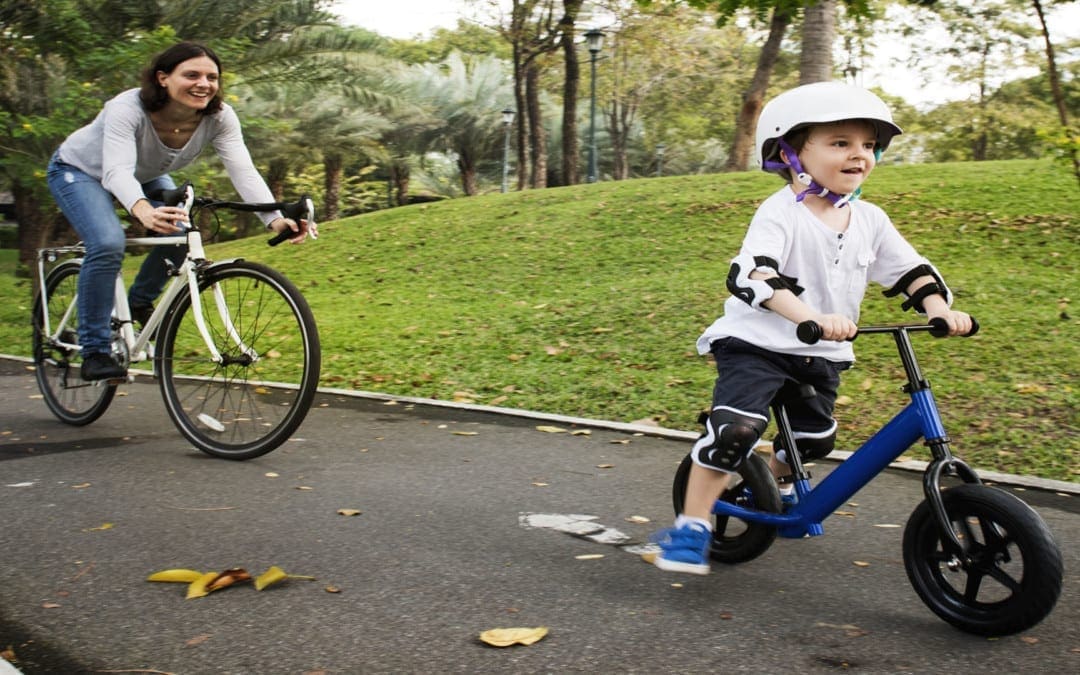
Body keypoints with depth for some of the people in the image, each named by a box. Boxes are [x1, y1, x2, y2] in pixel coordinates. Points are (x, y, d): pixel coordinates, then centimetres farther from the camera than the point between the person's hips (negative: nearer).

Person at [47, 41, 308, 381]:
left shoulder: (219, 116, -27)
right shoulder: (127, 108, -38)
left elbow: (243, 170, -37)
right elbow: (117, 172, -51)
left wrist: (275, 218, -55)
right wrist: (144, 211, -73)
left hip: (145, 175, 5)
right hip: (79, 171, -5)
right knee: (108, 244, -28)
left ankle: (139, 303, 13)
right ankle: (94, 350, -15)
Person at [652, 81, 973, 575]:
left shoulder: (870, 220, 4)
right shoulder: (780, 213, -18)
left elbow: (911, 270, 11)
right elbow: (751, 275, -33)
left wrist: (940, 308, -9)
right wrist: (812, 317, -47)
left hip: (822, 355, 7)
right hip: (757, 344, -7)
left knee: (814, 440, 16)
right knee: (735, 428, -25)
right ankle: (691, 528, -14)